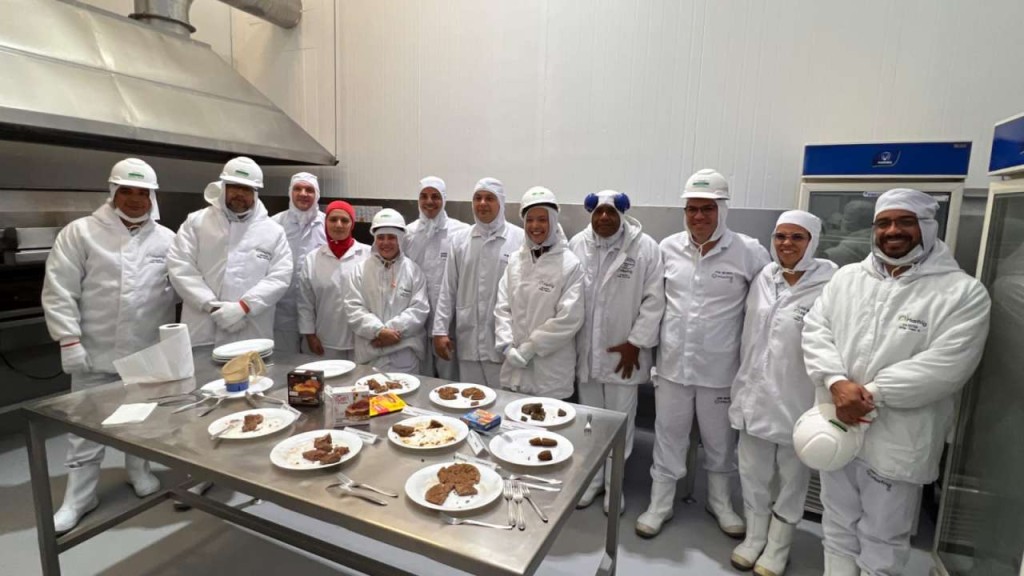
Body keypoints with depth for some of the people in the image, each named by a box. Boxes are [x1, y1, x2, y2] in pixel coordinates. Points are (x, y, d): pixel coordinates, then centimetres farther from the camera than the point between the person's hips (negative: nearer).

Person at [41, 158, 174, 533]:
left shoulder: (166, 239, 2)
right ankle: (78, 498, 24)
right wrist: (69, 340, -11)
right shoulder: (80, 232, -3)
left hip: (148, 352, 1)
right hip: (96, 351, -1)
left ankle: (138, 470, 37)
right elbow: (59, 290, -5)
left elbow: (179, 288, 5)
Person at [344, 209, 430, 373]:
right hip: (369, 353, 1)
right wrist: (379, 331, -16)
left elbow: (420, 309, -4)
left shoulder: (413, 270, 3)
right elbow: (354, 309, -4)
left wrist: (393, 330, -15)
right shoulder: (359, 271, 4)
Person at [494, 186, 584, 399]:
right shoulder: (515, 259, 5)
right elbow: (502, 307, 4)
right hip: (514, 366, 4)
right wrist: (508, 347, -7)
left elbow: (570, 318, -12)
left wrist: (530, 347, -11)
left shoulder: (570, 264, -7)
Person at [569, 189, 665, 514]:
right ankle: (592, 478, 36)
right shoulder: (577, 244, 0)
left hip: (623, 352, -2)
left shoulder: (645, 247, -8)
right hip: (585, 350, 3)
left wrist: (635, 343, -10)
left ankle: (614, 483, 32)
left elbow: (654, 299, -8)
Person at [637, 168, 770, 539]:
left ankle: (720, 501, 43)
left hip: (719, 365, -1)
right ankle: (659, 504, 31)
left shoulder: (748, 252, -10)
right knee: (668, 435, 13)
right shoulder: (668, 248, -2)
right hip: (673, 362, 2)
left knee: (719, 438, 18)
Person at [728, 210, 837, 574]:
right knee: (752, 473, 17)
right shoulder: (763, 278, 2)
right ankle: (754, 536, 38)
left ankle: (778, 546, 37)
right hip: (755, 394, 5)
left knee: (792, 478, 16)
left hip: (797, 400, -4)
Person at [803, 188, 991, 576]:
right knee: (838, 527, 21)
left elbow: (945, 367, -17)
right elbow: (815, 330, -2)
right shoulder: (846, 277, 5)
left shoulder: (963, 292, -7)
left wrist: (872, 394, -20)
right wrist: (837, 383, -18)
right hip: (836, 426, 4)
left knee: (882, 540, 15)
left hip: (896, 440, -3)